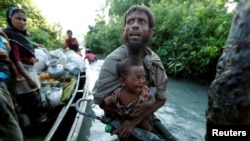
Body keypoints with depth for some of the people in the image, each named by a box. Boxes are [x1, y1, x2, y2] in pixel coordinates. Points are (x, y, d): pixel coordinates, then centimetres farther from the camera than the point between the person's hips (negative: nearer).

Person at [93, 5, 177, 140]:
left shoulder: (154, 61, -15)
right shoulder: (114, 61, -27)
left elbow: (161, 98, -12)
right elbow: (99, 99, -22)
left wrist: (134, 122, -22)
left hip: (146, 116, 4)